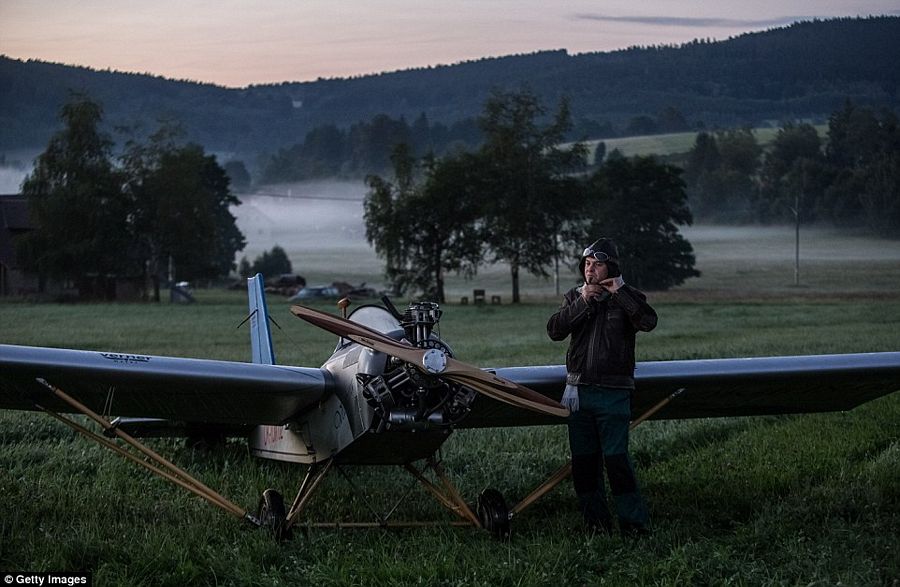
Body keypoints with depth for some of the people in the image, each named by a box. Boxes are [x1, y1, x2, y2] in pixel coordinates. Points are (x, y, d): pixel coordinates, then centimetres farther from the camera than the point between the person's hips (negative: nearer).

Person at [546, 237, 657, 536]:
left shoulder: (627, 297, 1)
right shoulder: (574, 297, 11)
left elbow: (648, 321, -19)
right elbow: (554, 330, -3)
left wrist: (620, 292, -18)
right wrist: (582, 303, -12)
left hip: (613, 393, -4)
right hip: (579, 390, 5)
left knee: (616, 457, -13)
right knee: (583, 460, 7)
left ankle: (634, 522, -8)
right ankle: (596, 521, 15)